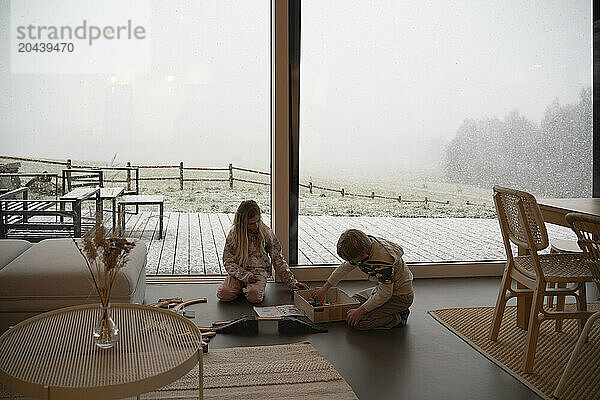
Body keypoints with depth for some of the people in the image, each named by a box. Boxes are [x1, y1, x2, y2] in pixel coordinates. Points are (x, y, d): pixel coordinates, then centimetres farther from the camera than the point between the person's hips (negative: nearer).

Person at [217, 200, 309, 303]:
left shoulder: (267, 233, 0)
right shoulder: (233, 234, 0)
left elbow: (278, 260, 6)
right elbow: (228, 262, -1)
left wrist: (292, 282, 2)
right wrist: (245, 275, -17)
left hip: (259, 271, -1)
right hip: (239, 272, 1)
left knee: (254, 296, -34)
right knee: (223, 294, -28)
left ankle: (247, 289, 1)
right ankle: (243, 287, 2)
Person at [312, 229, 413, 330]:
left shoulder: (382, 262, -35)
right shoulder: (364, 246, -9)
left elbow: (385, 294, -27)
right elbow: (345, 267, 7)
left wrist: (360, 311, -20)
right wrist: (325, 288, 9)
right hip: (385, 288, 9)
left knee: (357, 323, -16)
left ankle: (397, 319, -3)